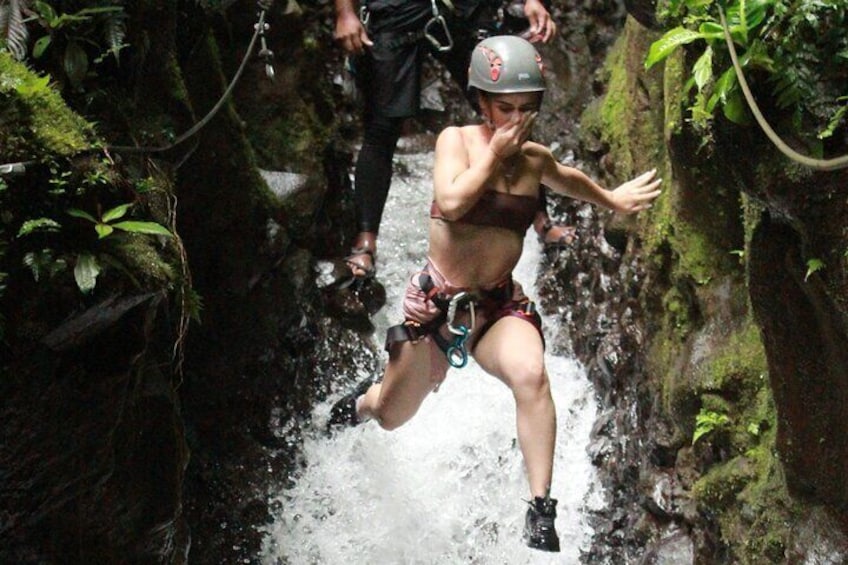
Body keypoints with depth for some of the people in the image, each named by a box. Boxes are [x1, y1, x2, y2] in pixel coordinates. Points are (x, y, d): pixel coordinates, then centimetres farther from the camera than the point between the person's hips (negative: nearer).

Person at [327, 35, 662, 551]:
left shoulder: (537, 159, 2)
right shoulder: (457, 140, -8)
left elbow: (569, 179, 27)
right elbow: (450, 203, -27)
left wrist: (614, 200, 32)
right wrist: (495, 153, -20)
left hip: (501, 305, 1)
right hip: (437, 302, -1)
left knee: (531, 375, -33)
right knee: (391, 418, 17)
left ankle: (542, 513, -29)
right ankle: (367, 397, 56)